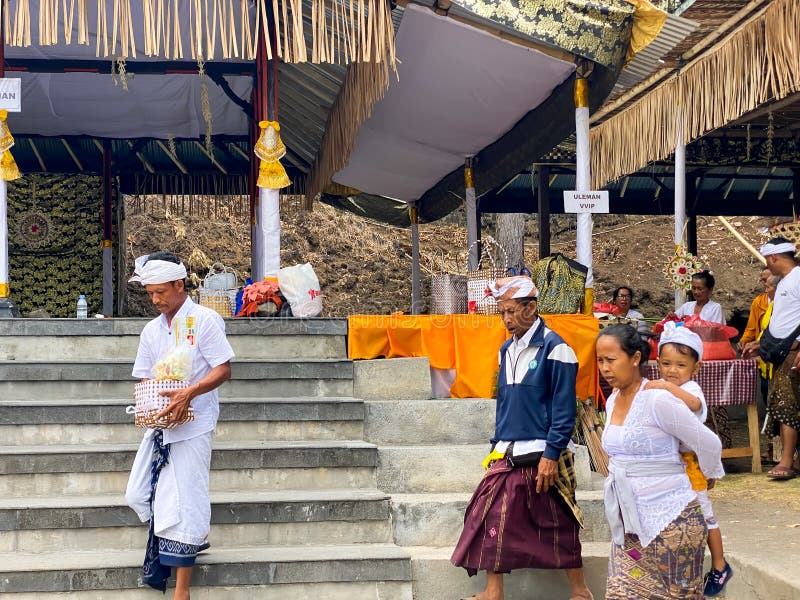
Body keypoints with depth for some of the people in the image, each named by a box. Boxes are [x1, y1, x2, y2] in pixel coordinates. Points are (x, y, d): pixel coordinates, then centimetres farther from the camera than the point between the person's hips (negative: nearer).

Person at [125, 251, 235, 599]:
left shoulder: (204, 320, -6)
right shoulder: (152, 330, 13)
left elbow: (223, 370, -11)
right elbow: (145, 378, 14)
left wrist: (189, 393, -26)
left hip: (193, 424, -7)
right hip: (160, 424, 7)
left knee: (183, 505, -7)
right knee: (138, 495, 8)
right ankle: (193, 538, 29)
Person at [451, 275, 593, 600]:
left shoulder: (554, 348, -10)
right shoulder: (507, 350, 12)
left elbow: (564, 410, -13)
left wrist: (551, 456, -17)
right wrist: (497, 446, 17)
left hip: (542, 456, -7)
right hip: (506, 457, 7)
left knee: (558, 526, 3)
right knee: (493, 520, 1)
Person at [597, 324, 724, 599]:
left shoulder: (658, 401, -14)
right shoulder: (612, 402, 9)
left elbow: (709, 444, -8)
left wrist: (708, 475, 8)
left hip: (670, 521, -7)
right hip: (630, 525, 7)